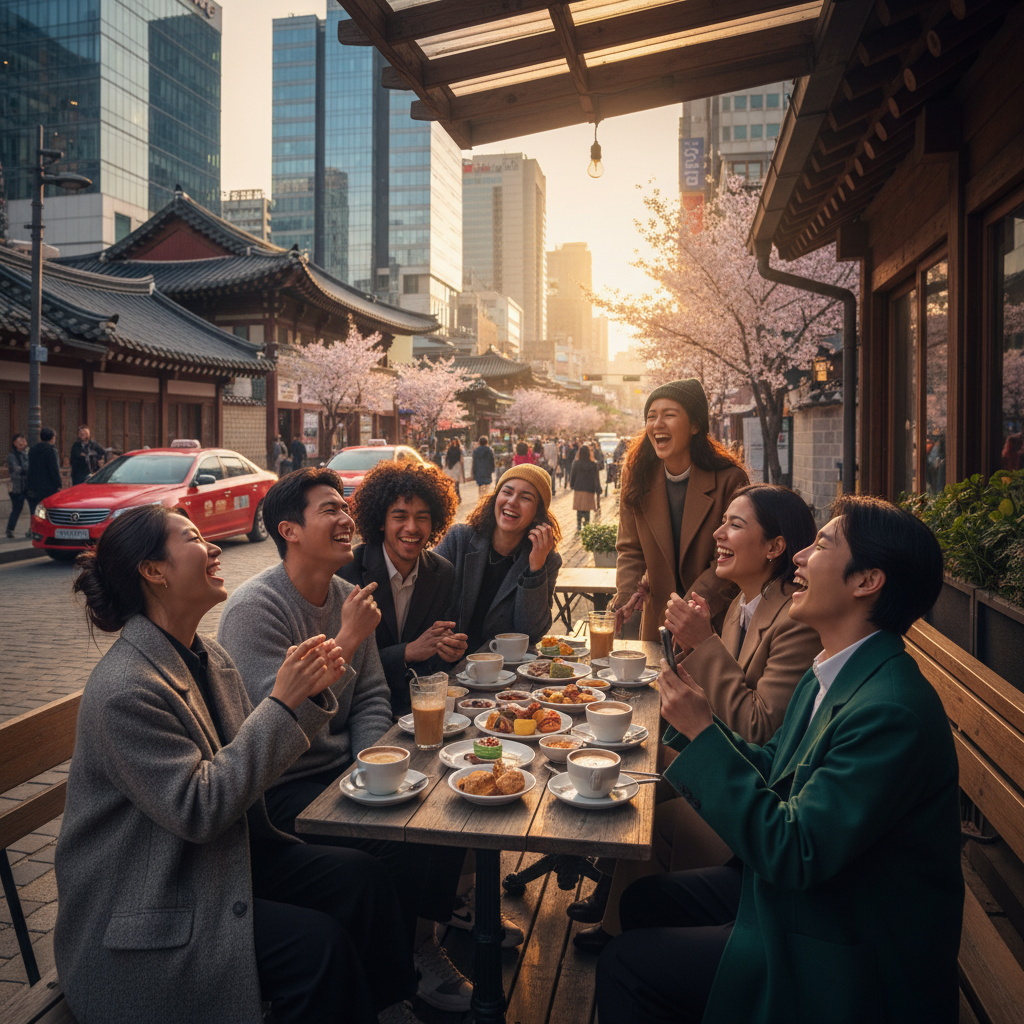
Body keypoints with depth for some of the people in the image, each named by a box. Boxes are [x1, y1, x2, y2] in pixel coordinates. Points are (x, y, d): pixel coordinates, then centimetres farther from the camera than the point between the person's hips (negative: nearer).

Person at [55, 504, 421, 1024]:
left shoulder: (208, 655, 4)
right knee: (318, 942, -22)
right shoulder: (124, 689, -23)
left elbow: (256, 754, 8)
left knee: (362, 877, -6)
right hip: (141, 912, -8)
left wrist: (309, 692, -9)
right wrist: (282, 701, -26)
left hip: (228, 856, 8)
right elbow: (199, 810, -25)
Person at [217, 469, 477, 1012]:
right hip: (283, 788, -7)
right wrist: (347, 641, -27)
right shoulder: (254, 609, -19)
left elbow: (371, 697, 9)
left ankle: (425, 941, 13)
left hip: (342, 766, 7)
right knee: (403, 845, -20)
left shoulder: (347, 596, 5)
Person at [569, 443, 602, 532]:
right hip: (589, 491, -1)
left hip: (578, 489, 1)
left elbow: (572, 476, 2)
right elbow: (596, 479, -7)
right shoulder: (593, 465, -9)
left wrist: (571, 486, 20)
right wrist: (598, 491, -1)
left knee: (579, 511, 13)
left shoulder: (576, 463, -7)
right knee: (587, 511, 7)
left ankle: (578, 527, 13)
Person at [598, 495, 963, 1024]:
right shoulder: (831, 674, 2)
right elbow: (770, 768, 9)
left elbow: (794, 852, -30)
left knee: (624, 967, -9)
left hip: (846, 963, -9)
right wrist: (695, 716, -7)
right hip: (794, 891, 9)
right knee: (643, 900, 14)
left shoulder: (892, 710, -30)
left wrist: (703, 731, -26)